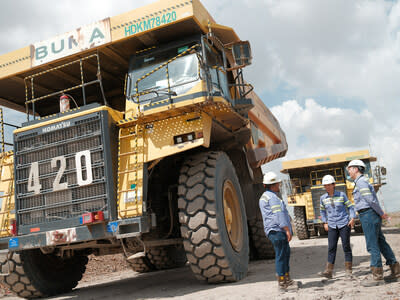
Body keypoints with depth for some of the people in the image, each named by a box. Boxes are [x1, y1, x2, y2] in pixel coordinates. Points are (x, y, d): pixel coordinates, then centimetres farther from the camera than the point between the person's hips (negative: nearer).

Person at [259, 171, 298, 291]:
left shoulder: (264, 197, 21)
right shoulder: (272, 197, -13)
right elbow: (279, 215, -18)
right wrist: (287, 230, -17)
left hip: (275, 231, 11)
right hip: (277, 230, -11)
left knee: (286, 253, 16)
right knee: (281, 255, -6)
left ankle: (286, 279, 23)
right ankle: (282, 283, -1)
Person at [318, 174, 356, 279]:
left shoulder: (341, 195, -3)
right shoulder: (323, 198, 3)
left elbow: (350, 206, 4)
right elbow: (322, 211, 18)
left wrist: (352, 218, -8)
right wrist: (325, 222, 10)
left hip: (344, 224, -2)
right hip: (332, 226, 2)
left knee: (346, 246, 3)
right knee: (331, 248, 0)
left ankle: (348, 270, 13)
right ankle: (328, 271, -1)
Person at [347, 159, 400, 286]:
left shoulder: (361, 181, -12)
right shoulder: (363, 181, 20)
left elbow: (371, 199, -19)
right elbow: (372, 200, 20)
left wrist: (381, 213, -11)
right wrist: (381, 214, 16)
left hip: (368, 214, -10)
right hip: (372, 215, 10)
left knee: (372, 245, -7)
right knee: (381, 243, 14)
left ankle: (377, 275, -3)